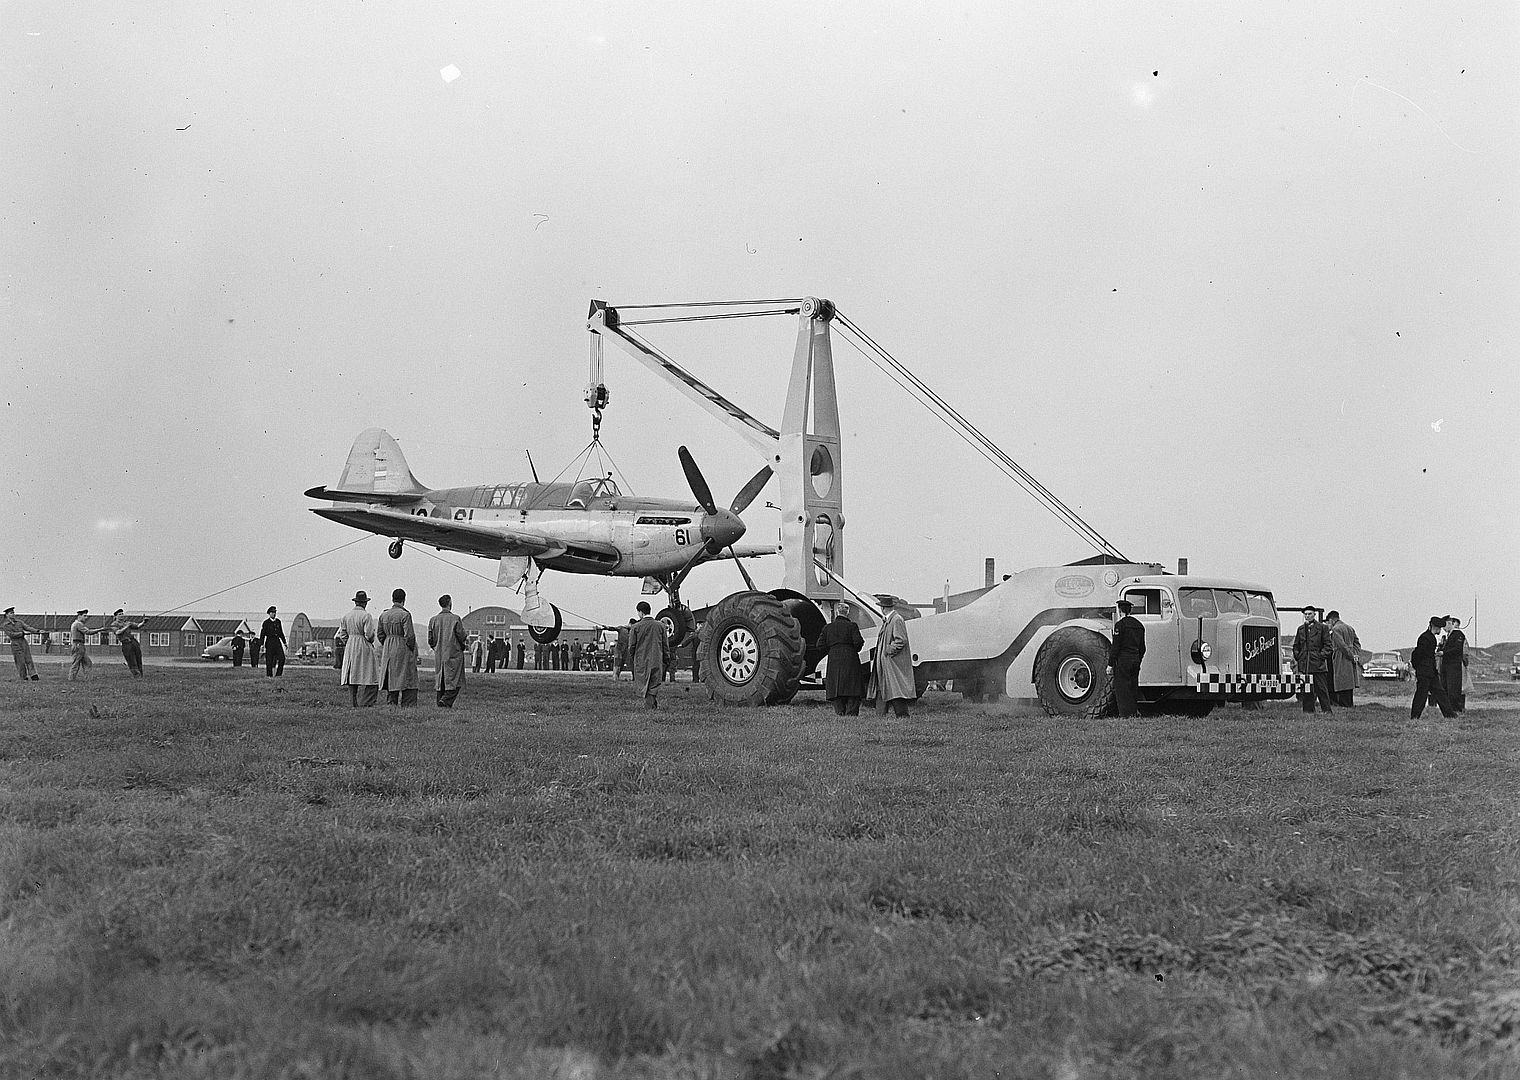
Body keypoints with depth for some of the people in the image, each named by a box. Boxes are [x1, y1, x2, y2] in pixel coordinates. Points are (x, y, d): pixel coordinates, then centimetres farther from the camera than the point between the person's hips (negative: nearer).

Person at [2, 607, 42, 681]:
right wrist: (23, 633, -15)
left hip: (24, 642, 4)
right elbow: (11, 634, -12)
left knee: (29, 660, -4)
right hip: (16, 644, -4)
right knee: (20, 662, -3)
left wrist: (38, 631, -12)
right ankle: (24, 678, 9)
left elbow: (27, 627, 3)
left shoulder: (19, 622, 12)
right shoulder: (5, 625, -1)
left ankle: (34, 677, -11)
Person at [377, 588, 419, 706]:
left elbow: (379, 634, 11)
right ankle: (407, 706, -6)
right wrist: (412, 650, -3)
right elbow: (409, 635, -16)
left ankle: (391, 704, 13)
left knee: (390, 680, 12)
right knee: (408, 680, -2)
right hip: (403, 649, -6)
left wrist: (387, 647, 18)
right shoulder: (405, 615, -13)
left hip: (388, 650, 6)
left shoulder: (384, 615, 7)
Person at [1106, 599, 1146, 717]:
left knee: (1121, 689, -4)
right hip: (1135, 659, 7)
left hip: (1122, 659, -7)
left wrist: (1110, 665, -11)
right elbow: (1142, 648, 17)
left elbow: (1115, 646, -14)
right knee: (1133, 688, 13)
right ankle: (1134, 713, 14)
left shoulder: (1120, 624, -10)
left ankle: (1125, 714, -7)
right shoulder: (1139, 624, 13)